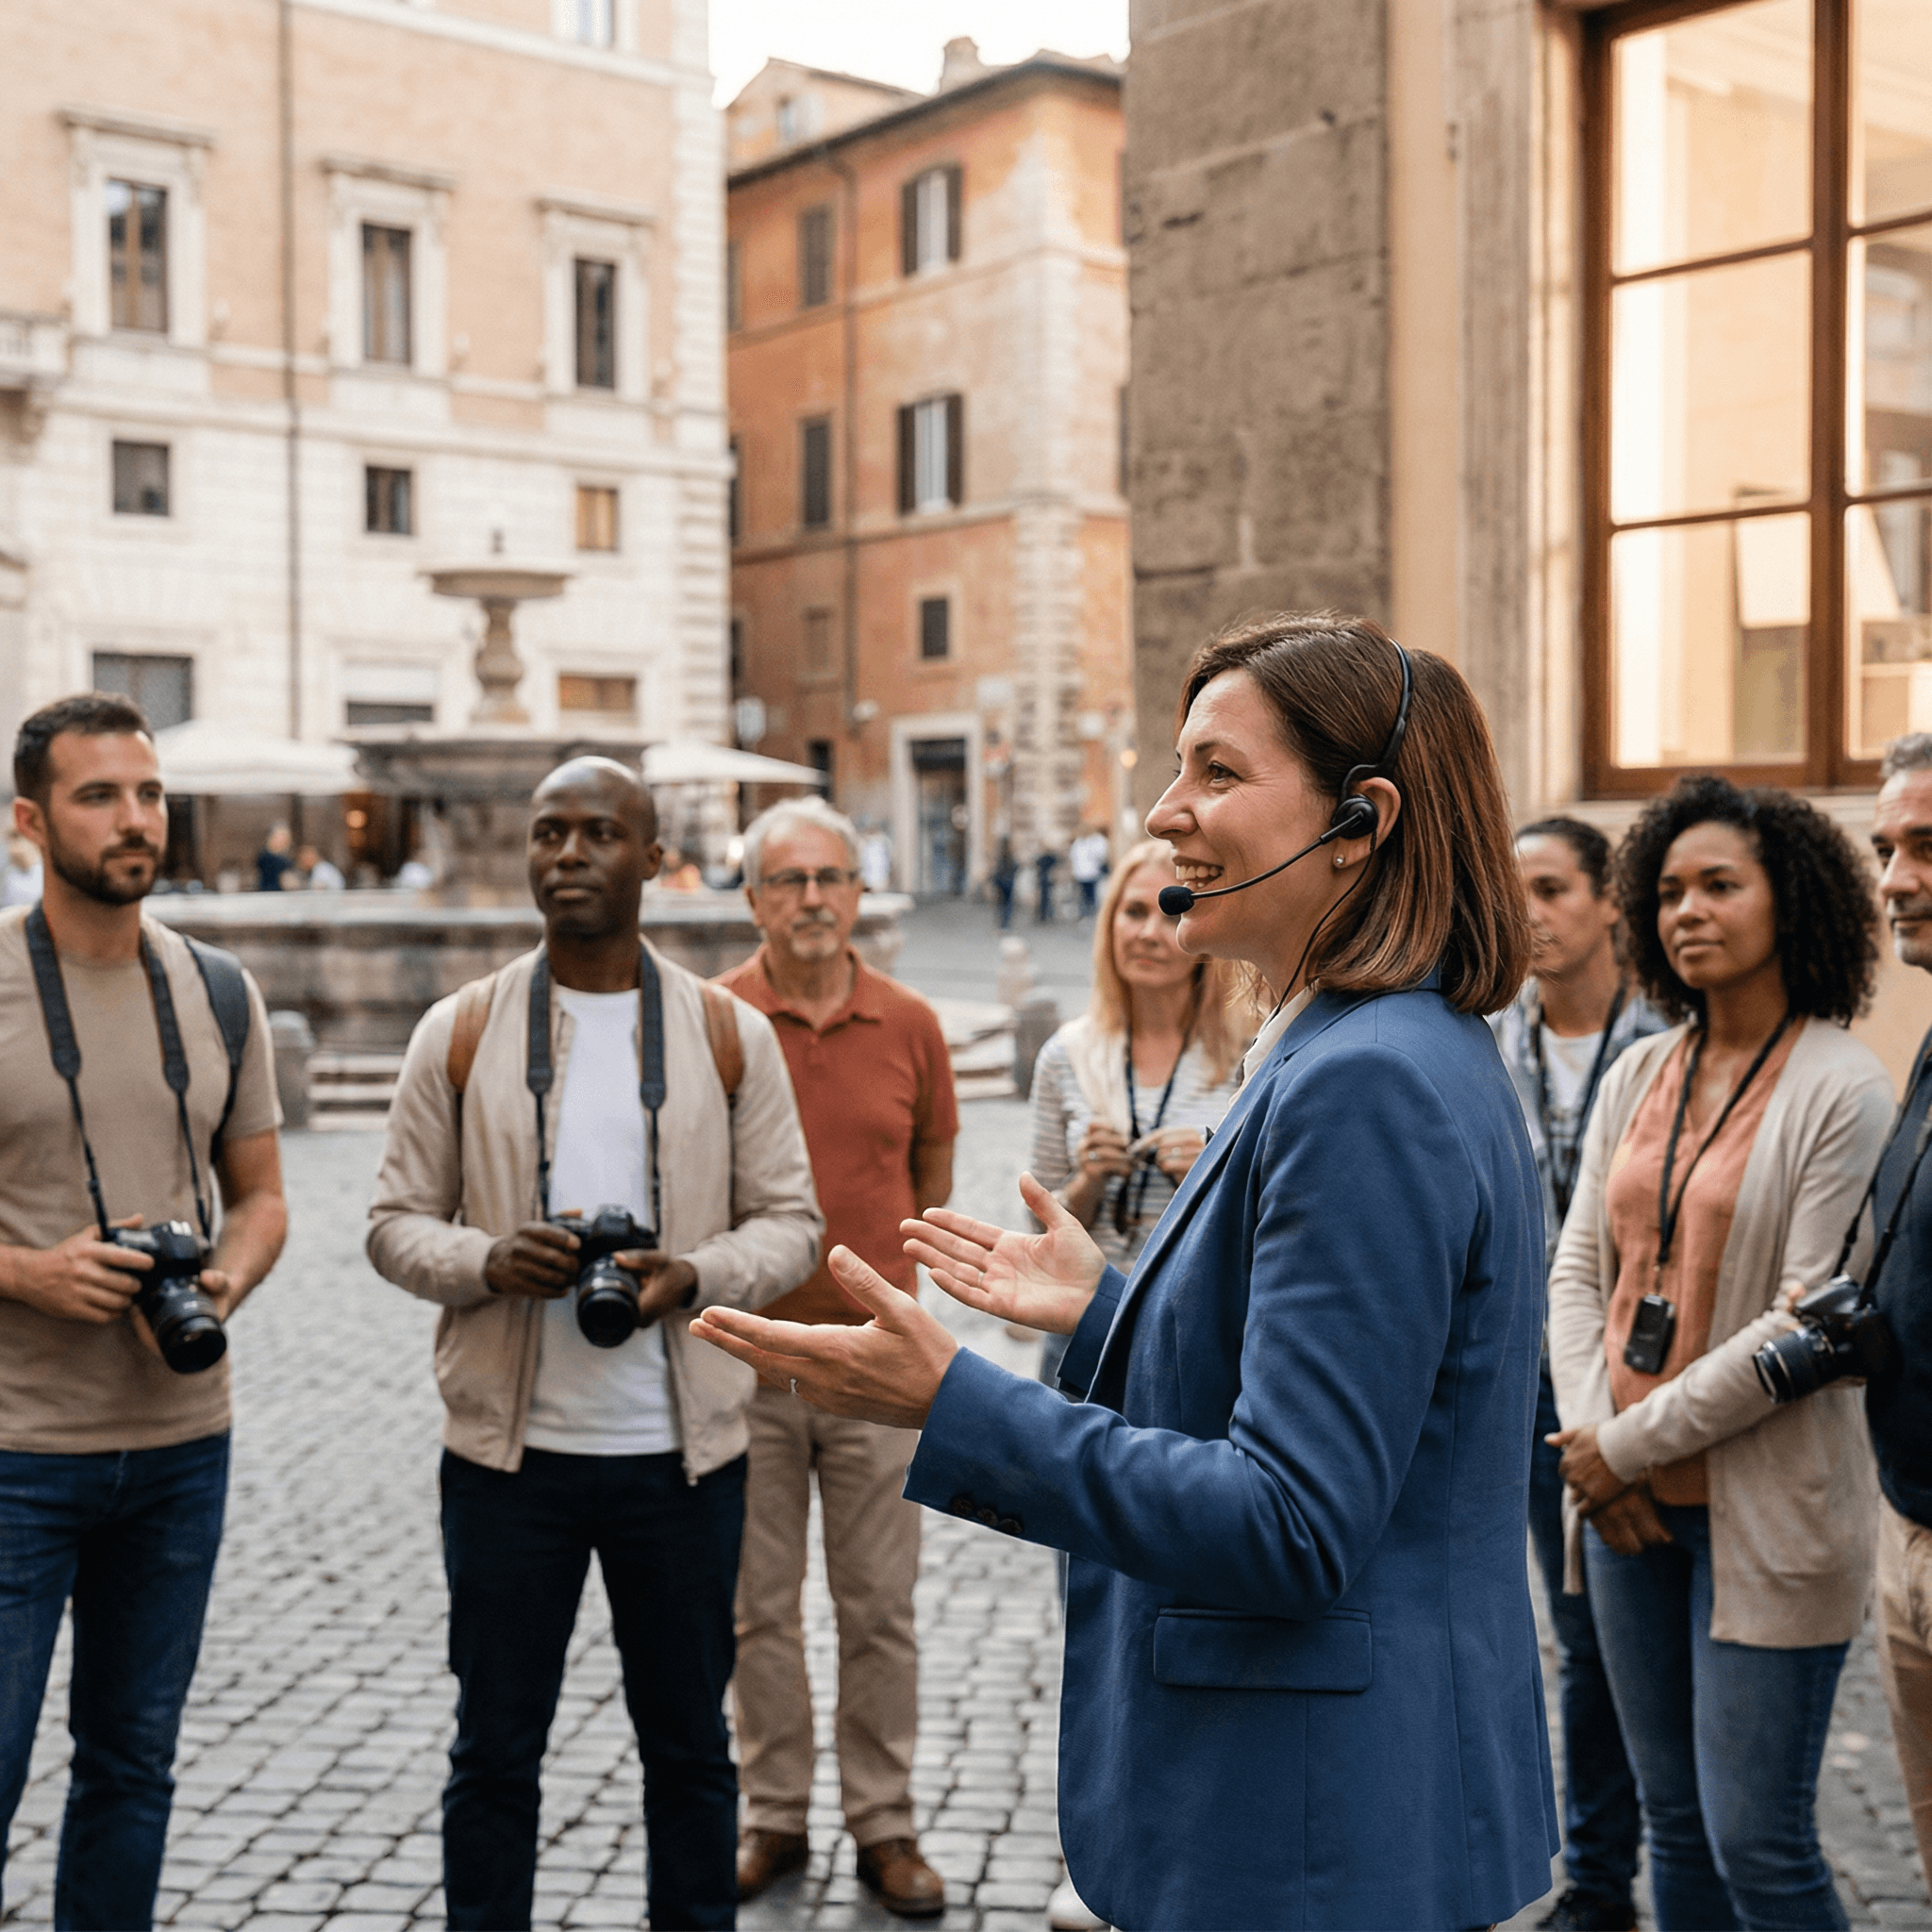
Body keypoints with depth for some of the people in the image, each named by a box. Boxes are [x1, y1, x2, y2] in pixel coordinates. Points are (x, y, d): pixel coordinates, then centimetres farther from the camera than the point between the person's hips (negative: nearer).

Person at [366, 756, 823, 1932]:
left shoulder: (730, 1036, 1)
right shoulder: (461, 1033, 2)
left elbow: (790, 1221, 3)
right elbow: (397, 1223, 4)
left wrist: (694, 1277, -16)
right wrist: (490, 1261, -17)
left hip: (680, 1450, 0)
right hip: (509, 1448, 0)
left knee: (689, 1740, 13)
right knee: (496, 1748, 9)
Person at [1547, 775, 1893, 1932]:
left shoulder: (1845, 1088, -11)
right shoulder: (1639, 1075, 8)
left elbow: (1809, 1326, -15)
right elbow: (1577, 1266, 8)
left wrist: (1634, 1441, -12)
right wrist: (1592, 1437, -5)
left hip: (1762, 1517, -6)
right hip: (1625, 1503, 6)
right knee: (1675, 1822, 15)